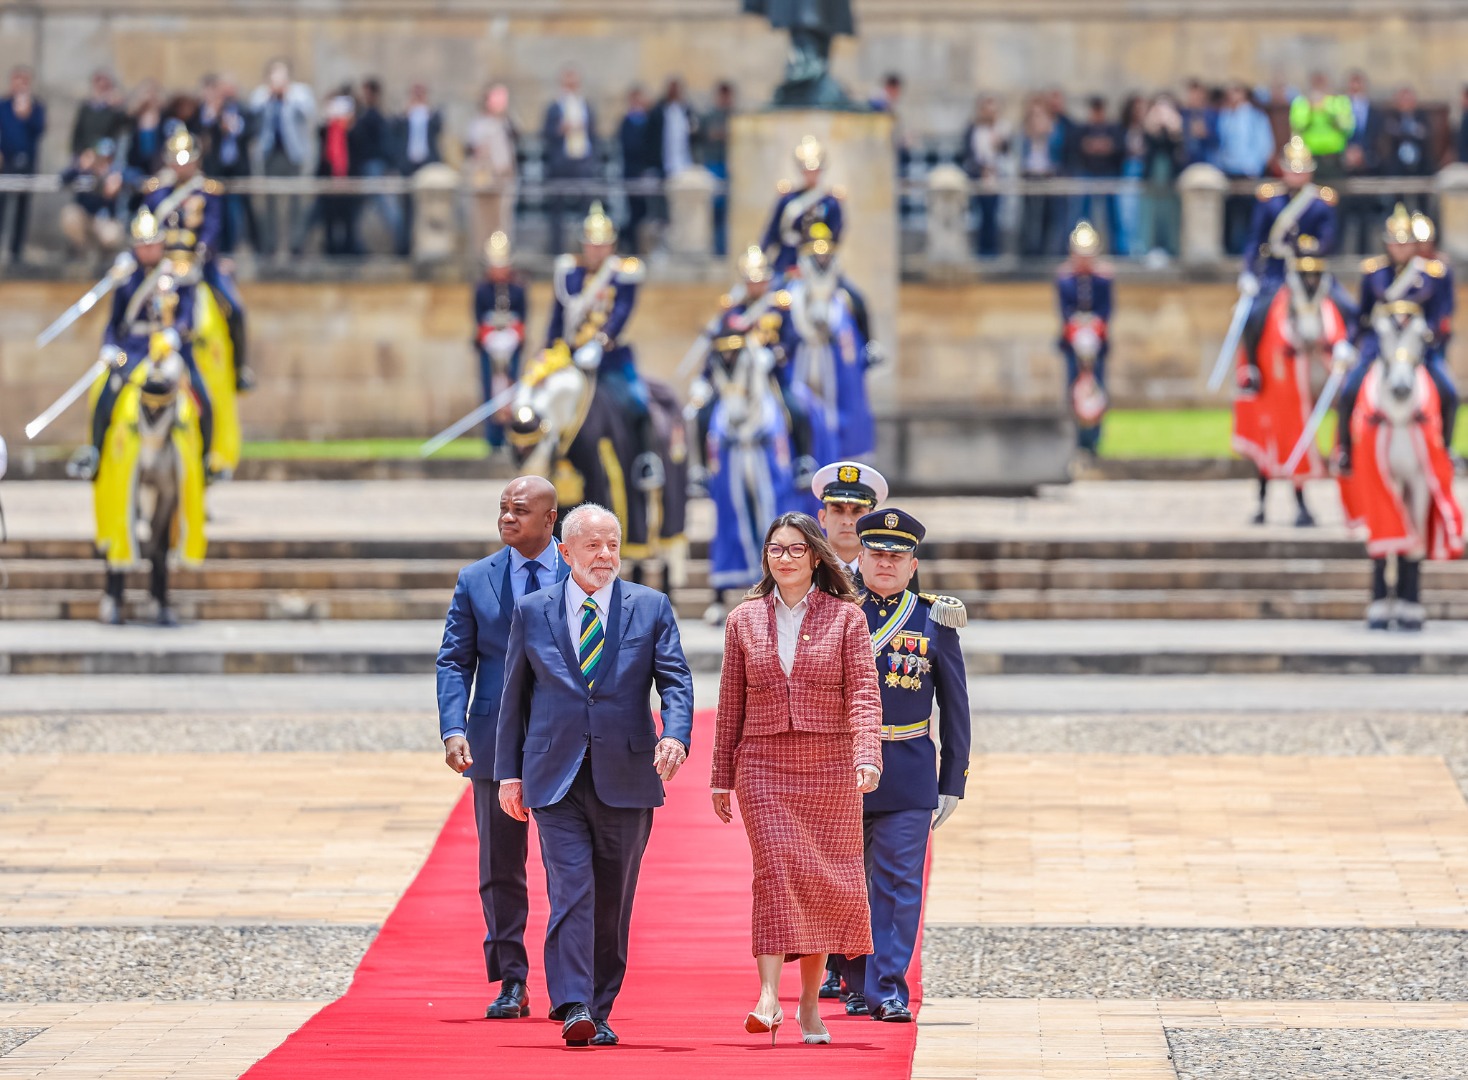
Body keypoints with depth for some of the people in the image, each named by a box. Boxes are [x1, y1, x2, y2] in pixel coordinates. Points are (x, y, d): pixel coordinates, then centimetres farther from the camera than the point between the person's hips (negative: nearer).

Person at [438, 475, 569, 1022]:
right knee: (500, 868, 3)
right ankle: (511, 983, 10)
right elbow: (454, 661, 5)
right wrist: (453, 728, -9)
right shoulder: (476, 580, 7)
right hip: (496, 745, 1)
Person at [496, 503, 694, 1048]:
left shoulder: (651, 608, 6)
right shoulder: (532, 611, 7)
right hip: (556, 777, -1)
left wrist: (675, 734, -21)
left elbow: (675, 679, -1)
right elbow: (515, 695, 11)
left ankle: (599, 1012, 16)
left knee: (613, 901, 6)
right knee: (570, 891, -13)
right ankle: (573, 1008, -19)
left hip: (625, 776, 1)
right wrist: (509, 771, 7)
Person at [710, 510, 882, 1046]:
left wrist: (867, 757, -20)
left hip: (829, 767, 0)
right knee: (776, 867, -16)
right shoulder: (744, 620, 9)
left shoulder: (845, 617, 3)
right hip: (763, 765, 0)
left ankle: (810, 1003, 16)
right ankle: (769, 998, -22)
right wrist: (721, 778, 11)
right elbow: (731, 705, 12)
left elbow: (863, 694, -5)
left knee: (821, 882, 4)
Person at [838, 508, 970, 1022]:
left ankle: (888, 990, -8)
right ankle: (859, 985, 19)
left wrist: (953, 783, 2)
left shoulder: (935, 620, 2)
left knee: (899, 884, -7)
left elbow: (955, 708, 5)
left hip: (910, 780, -1)